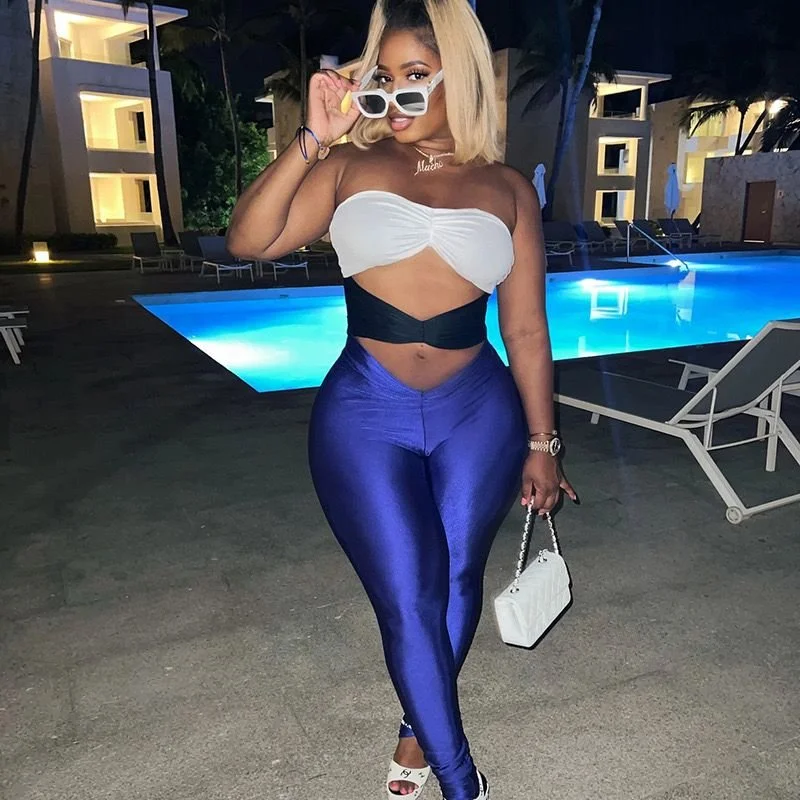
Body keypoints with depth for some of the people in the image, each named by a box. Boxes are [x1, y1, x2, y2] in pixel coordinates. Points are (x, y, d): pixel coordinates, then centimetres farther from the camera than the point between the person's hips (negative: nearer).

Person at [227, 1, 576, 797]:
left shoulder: (507, 190, 5)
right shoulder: (349, 165, 3)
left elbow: (526, 331, 6)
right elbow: (248, 241, -8)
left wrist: (541, 443, 6)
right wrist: (313, 137, -14)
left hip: (478, 414, 2)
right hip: (366, 416, -1)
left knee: (456, 583, 13)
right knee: (408, 598, 0)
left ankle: (420, 726, 40)